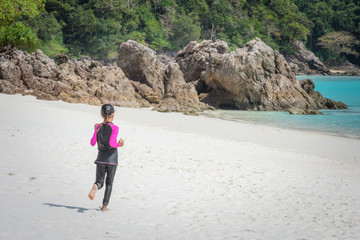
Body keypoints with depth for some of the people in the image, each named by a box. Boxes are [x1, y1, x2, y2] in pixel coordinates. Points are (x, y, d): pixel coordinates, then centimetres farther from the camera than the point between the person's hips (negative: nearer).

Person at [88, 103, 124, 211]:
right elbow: (111, 143, -20)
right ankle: (104, 205, 11)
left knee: (100, 182, 5)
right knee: (109, 183, 13)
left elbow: (92, 143, -1)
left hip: (101, 158, 2)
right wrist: (119, 144, 0)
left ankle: (95, 186, -31)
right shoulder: (114, 128, -11)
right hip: (112, 158, -2)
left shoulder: (98, 127, 1)